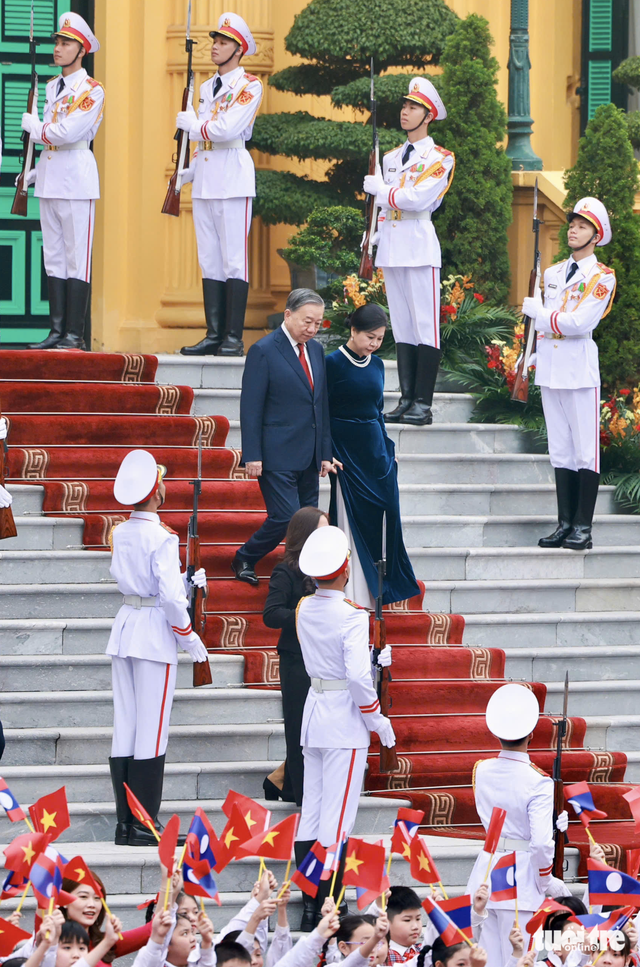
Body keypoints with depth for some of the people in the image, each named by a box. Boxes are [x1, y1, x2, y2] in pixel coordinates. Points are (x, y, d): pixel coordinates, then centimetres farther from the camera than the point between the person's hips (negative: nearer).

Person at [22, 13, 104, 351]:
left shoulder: (92, 90, -9)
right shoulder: (52, 87, 15)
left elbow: (67, 132, -20)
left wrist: (33, 125, -5)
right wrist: (36, 170, 13)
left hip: (76, 176, -8)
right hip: (50, 179, 8)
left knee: (77, 259, -5)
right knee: (53, 258, 7)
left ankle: (75, 334, -5)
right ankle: (57, 331, 9)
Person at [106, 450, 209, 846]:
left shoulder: (120, 534, 8)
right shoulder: (162, 538, -15)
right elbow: (170, 597, -19)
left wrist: (187, 582, 21)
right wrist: (190, 638, -6)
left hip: (124, 630, 7)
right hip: (155, 633, -7)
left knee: (125, 728, 9)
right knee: (152, 731, -3)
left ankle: (125, 824, 11)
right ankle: (143, 826, -2)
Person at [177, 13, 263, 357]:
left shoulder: (249, 86, -5)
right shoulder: (207, 88, 18)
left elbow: (227, 129, -17)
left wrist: (191, 123, -3)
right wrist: (188, 171, 15)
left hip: (233, 177, -8)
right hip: (204, 181, 8)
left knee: (234, 260, -8)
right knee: (209, 261, 6)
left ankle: (234, 338, -9)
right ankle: (214, 335, 8)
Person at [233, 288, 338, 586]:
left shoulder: (315, 350, 12)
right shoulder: (264, 351, -9)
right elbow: (250, 408, -9)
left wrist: (325, 453, 12)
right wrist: (252, 456, -14)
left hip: (308, 459, 7)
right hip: (276, 456, -7)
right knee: (285, 517, -9)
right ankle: (244, 559, 12)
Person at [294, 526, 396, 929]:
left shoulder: (304, 609, 4)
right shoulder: (352, 616, -17)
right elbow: (359, 676, -23)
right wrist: (377, 719, -10)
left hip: (313, 711, 7)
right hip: (345, 721, -7)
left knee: (311, 814, 11)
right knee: (337, 819, -4)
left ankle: (308, 904, 15)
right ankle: (328, 909, -4)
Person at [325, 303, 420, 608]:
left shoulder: (376, 365, 10)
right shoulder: (334, 363, -8)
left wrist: (388, 450, 15)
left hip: (375, 450, 6)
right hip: (347, 451, -6)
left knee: (384, 515, 3)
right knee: (351, 519, -3)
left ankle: (377, 589, 11)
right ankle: (355, 593, 1)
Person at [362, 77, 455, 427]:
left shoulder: (440, 158, -3)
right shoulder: (390, 158, 18)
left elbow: (418, 198, -15)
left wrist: (381, 188, -5)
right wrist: (373, 237, 12)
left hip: (420, 245, -7)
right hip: (391, 248, 7)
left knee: (425, 325, -7)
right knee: (401, 326, 7)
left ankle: (423, 404, -9)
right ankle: (406, 399, 8)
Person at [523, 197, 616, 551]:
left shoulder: (602, 277, -5)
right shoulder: (553, 273, 16)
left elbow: (578, 323, -16)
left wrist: (536, 311, -6)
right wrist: (535, 356, 12)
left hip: (580, 370, -7)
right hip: (550, 370, 7)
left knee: (585, 450, -5)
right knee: (560, 451, 8)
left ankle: (583, 528, -4)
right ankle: (565, 524, 11)